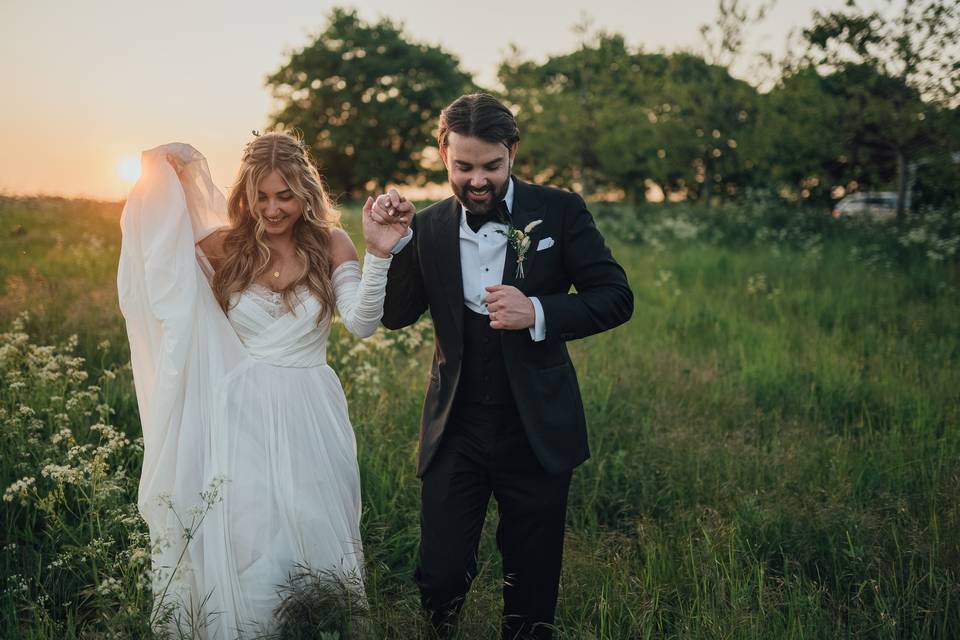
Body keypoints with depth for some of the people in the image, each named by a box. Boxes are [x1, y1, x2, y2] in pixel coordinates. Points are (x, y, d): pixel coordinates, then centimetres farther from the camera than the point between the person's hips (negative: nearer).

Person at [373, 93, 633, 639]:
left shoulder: (559, 211, -5)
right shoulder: (430, 227, 2)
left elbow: (616, 297, -7)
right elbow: (396, 315, 3)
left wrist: (538, 313, -22)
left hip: (536, 431, -1)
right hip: (455, 431, 1)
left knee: (533, 585, 12)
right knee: (439, 579, 2)